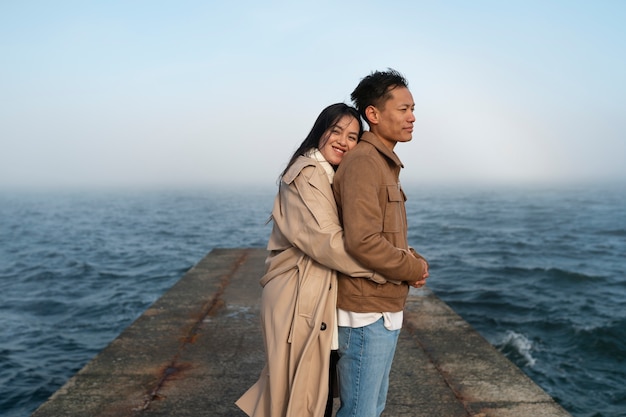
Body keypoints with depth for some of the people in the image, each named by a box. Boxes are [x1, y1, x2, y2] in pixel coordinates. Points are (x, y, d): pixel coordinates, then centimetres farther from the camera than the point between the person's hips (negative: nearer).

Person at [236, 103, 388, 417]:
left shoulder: (328, 177, 16)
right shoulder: (307, 175, -16)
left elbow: (351, 233, 13)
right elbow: (327, 242, -25)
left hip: (315, 298, 10)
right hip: (300, 300, -10)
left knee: (308, 389, 21)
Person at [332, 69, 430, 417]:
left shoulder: (386, 163, 14)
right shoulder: (362, 162, -17)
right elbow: (362, 241, -27)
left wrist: (415, 260, 1)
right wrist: (414, 269, -13)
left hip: (386, 309, 10)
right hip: (368, 312, -10)